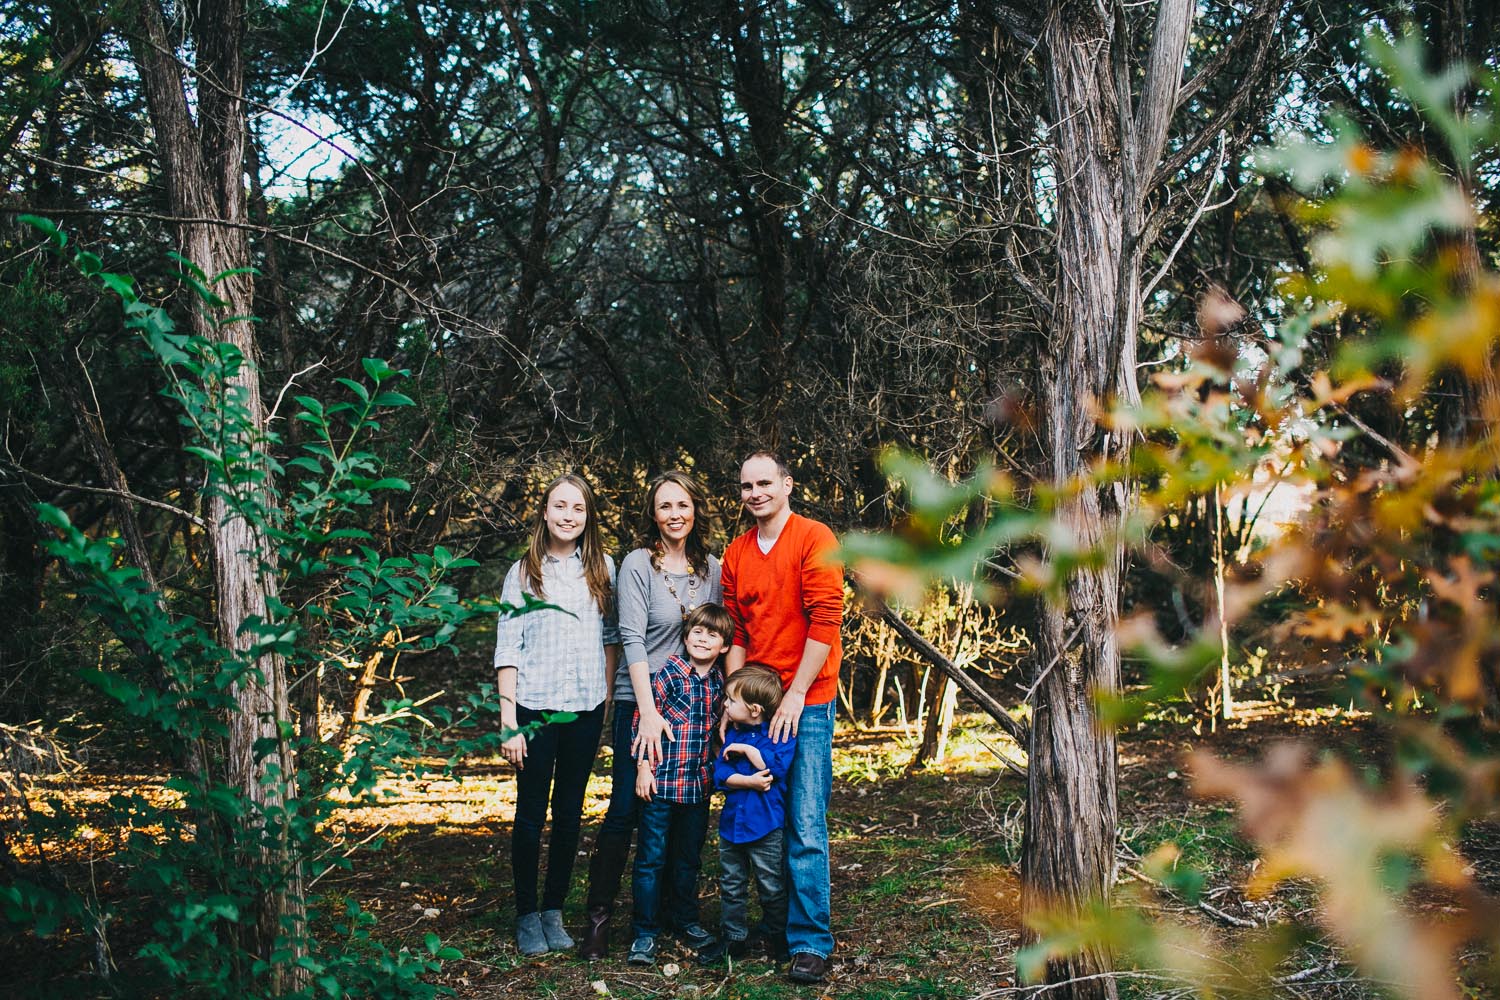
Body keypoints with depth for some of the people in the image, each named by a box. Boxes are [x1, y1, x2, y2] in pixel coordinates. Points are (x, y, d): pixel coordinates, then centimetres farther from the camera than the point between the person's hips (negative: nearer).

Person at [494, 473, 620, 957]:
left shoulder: (602, 569, 7)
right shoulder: (523, 573, 0)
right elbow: (507, 650, -2)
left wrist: (607, 696, 6)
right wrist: (508, 721, -7)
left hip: (586, 709, 2)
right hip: (535, 707, -2)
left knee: (570, 815, 9)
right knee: (531, 814, 3)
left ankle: (554, 910, 20)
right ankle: (527, 914, 14)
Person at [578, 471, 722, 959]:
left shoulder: (711, 568, 6)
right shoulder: (638, 564, -7)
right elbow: (633, 639, -13)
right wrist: (649, 713, -19)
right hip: (639, 701, -4)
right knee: (624, 810, -5)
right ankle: (598, 916, 2)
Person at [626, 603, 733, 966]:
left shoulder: (720, 682, 5)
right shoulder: (668, 673, -9)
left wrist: (717, 771, 15)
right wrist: (643, 767, -10)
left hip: (699, 785, 5)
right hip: (661, 782, -5)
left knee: (688, 857, 17)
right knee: (652, 857, 1)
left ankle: (686, 920, 32)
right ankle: (644, 933, 8)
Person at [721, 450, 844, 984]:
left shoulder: (814, 539, -6)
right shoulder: (735, 554, 12)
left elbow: (825, 620, -11)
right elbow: (735, 632, 13)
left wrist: (795, 696, -13)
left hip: (806, 703, -6)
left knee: (805, 828, -7)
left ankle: (811, 944, -2)